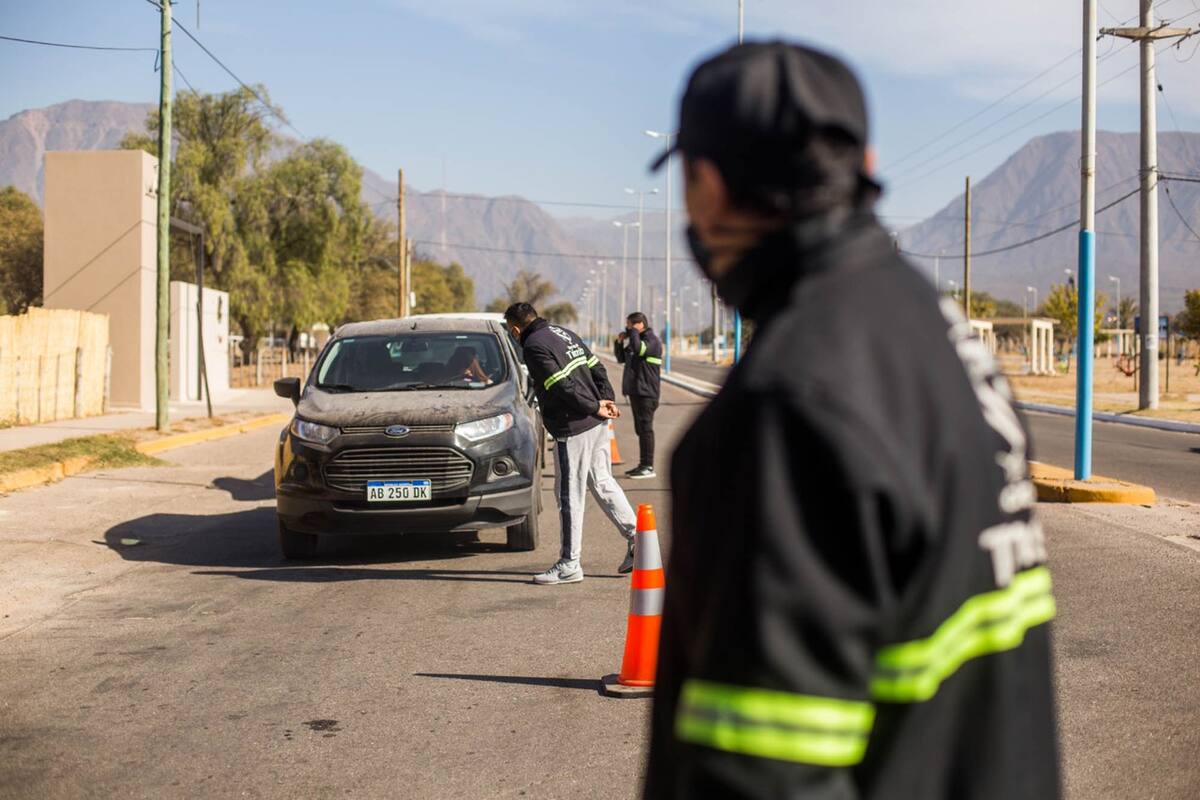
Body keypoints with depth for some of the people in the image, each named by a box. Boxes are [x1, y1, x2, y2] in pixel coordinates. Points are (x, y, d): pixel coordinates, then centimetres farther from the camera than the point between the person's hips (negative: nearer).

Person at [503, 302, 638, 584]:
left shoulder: (534, 347, -13)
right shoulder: (565, 333, 15)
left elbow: (563, 387, -19)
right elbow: (597, 369, 15)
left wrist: (596, 408, -11)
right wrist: (607, 401, 6)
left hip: (573, 429, -9)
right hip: (597, 425, 9)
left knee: (570, 496, -1)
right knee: (603, 483, 19)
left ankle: (569, 564, 5)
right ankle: (636, 538, 17)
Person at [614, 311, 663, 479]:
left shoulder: (652, 340, -9)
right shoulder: (635, 340, 18)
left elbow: (639, 349, -28)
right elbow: (621, 358, 23)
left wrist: (633, 332, -14)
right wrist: (619, 342, 7)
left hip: (646, 391, -9)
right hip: (634, 390, 9)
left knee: (645, 428, -9)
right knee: (640, 428, 12)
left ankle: (648, 466, -8)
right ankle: (643, 464, 18)